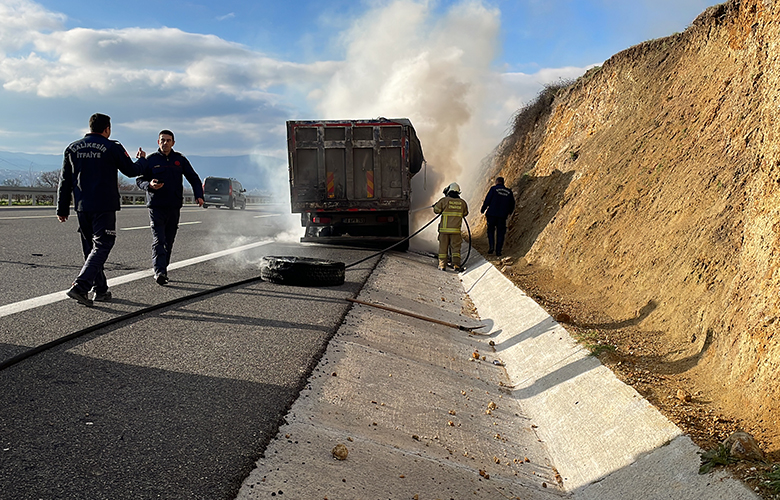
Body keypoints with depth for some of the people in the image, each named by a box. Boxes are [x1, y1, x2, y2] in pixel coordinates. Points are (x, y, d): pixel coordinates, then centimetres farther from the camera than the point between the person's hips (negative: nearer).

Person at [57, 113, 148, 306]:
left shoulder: (72, 148, 10)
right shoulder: (112, 148, -5)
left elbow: (65, 181, 11)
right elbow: (131, 171, 4)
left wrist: (62, 209, 15)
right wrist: (142, 160, 25)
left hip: (82, 207, 6)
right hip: (104, 207, -5)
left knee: (90, 248, 13)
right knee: (101, 247, -4)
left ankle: (100, 290, 18)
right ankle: (80, 286, -18)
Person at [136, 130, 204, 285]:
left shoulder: (180, 159, 10)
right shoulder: (151, 160, 3)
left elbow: (193, 178, 14)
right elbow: (139, 180, 6)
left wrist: (199, 195, -1)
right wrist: (149, 185, -18)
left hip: (174, 207, 3)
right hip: (156, 206, -3)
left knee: (169, 241, 9)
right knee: (158, 240, -13)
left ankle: (163, 269, 20)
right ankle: (159, 271, -19)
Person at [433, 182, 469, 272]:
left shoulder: (444, 200, -5)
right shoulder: (462, 202, 3)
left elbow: (436, 210, 1)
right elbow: (465, 213, 17)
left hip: (444, 229, -1)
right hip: (456, 230, 1)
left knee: (443, 248, 7)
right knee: (456, 248, 7)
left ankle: (442, 265, 9)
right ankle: (456, 265, 0)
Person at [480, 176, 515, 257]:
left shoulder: (493, 189, -2)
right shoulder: (509, 192, 9)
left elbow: (487, 200, -6)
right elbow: (512, 204, 17)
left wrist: (482, 210, 7)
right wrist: (509, 212, 36)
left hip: (492, 214, -2)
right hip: (503, 216, 2)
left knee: (490, 230, 13)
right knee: (500, 233, 8)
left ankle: (491, 246, -3)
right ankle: (498, 250, 5)